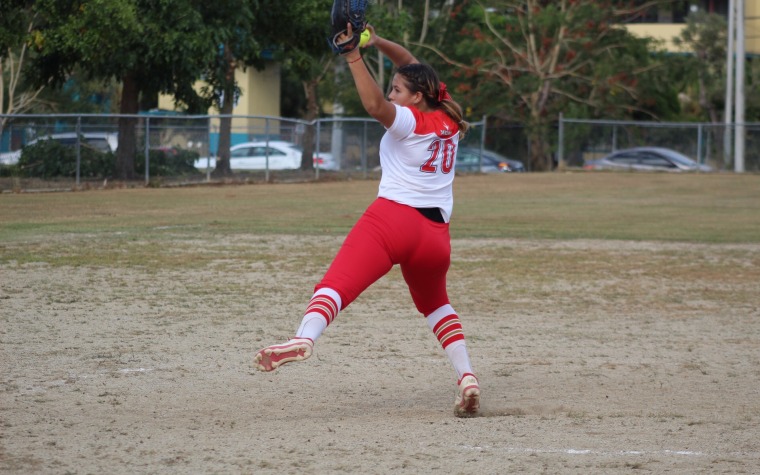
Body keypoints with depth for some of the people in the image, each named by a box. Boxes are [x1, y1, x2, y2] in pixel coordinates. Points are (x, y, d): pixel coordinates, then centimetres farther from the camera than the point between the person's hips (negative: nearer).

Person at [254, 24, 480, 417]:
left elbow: (374, 106, -21)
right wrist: (378, 43, 20)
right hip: (436, 235, 7)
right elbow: (413, 69, 30)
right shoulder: (448, 120, 19)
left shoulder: (409, 120, 2)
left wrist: (354, 57, -18)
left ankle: (305, 337, -51)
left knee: (336, 284, -23)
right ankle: (466, 377, 13)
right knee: (435, 305, 30)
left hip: (392, 218, -7)